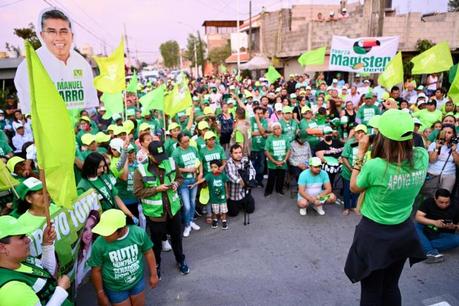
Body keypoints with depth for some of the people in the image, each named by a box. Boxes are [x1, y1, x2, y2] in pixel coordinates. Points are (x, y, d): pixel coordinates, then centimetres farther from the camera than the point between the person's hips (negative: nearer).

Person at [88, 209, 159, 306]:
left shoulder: (139, 233, -24)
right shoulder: (99, 245, -27)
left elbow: (148, 252, -6)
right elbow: (96, 271, -11)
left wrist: (153, 275, 2)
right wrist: (101, 294, -1)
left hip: (137, 281, 2)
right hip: (115, 289, -2)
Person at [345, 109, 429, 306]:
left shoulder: (374, 166, -29)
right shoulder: (422, 157, -14)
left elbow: (354, 187, -7)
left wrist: (361, 153, -7)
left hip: (374, 234, -5)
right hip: (404, 232, 5)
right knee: (391, 287, 26)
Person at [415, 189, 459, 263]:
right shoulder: (428, 202, -8)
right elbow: (418, 217, -15)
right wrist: (434, 222, -29)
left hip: (443, 235, 0)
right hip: (426, 231, 0)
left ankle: (424, 245, -31)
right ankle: (431, 252, -41)